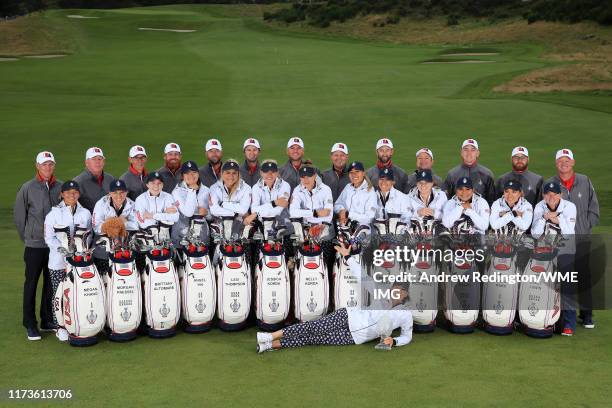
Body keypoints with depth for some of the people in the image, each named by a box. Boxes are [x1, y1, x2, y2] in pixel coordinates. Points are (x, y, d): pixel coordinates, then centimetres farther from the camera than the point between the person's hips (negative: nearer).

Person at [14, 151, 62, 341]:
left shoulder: (62, 187, 3)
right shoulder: (27, 188, -2)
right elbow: (19, 216, 4)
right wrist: (27, 238, 7)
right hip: (34, 245, -2)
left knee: (52, 283, 10)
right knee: (31, 284, 3)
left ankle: (48, 320, 23)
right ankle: (30, 324, 11)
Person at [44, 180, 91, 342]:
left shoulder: (85, 213, 11)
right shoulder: (53, 214, 1)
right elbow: (49, 238, -4)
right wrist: (65, 249, -16)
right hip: (59, 261, -2)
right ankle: (59, 326, 9)